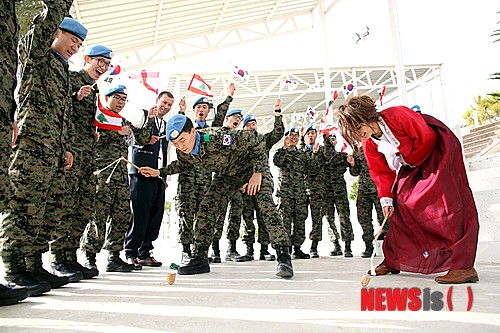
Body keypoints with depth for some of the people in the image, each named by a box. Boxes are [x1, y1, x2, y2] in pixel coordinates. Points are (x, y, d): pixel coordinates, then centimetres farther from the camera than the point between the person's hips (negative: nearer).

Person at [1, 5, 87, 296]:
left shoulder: (63, 70, 29)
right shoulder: (36, 53, 9)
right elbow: (47, 21, -13)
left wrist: (67, 148, 18)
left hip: (55, 150, 8)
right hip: (32, 143, -8)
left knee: (49, 210, 5)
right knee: (24, 206, -10)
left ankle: (34, 266, 11)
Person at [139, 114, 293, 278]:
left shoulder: (218, 138, -38)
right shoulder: (183, 152, -16)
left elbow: (257, 140, -27)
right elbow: (183, 164, 11)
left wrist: (258, 172, -29)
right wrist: (159, 172, -1)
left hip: (255, 167, -6)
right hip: (230, 175, 6)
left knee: (266, 204, -27)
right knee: (206, 207, -7)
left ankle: (283, 257, -21)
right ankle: (200, 259, 2)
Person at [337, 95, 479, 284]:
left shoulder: (398, 115, -29)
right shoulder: (368, 144, -9)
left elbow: (427, 137, -24)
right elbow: (381, 172, -5)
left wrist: (410, 161, -15)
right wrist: (386, 198, -14)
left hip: (438, 150, -6)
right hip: (411, 164, 6)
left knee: (444, 202, -19)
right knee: (401, 202, 0)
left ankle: (463, 266, -18)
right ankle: (392, 261, 9)